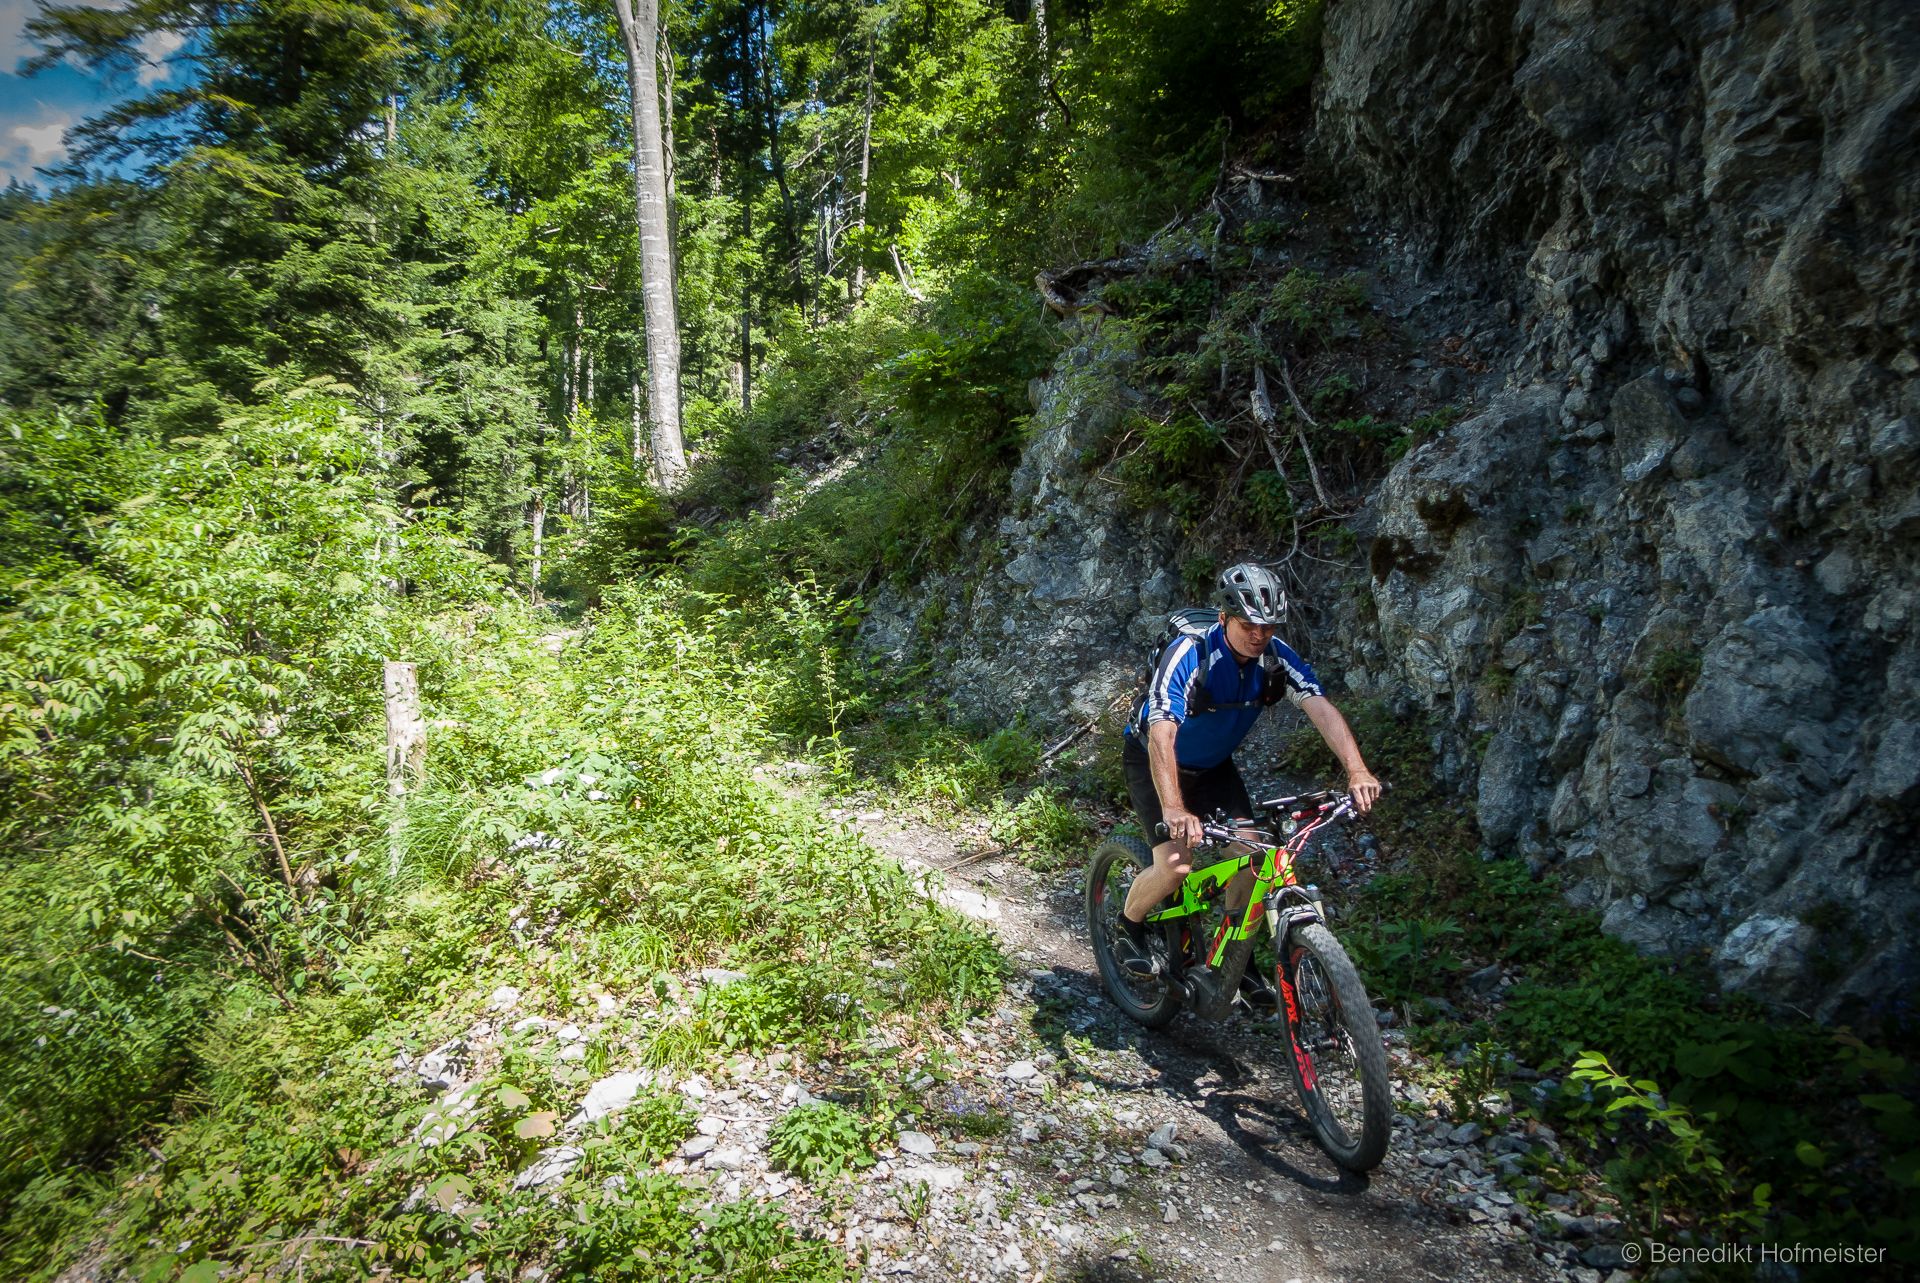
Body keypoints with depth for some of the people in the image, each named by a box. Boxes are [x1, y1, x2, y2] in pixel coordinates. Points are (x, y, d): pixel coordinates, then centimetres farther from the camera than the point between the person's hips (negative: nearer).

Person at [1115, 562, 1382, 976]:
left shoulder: (1276, 656, -17)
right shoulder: (1188, 655, -33)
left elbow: (1322, 709, -28)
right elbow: (1162, 736, -44)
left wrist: (1357, 771, -45)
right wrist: (1174, 808, -58)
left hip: (1213, 765, 5)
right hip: (1154, 761, -5)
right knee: (1175, 866, -18)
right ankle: (1128, 927, 12)